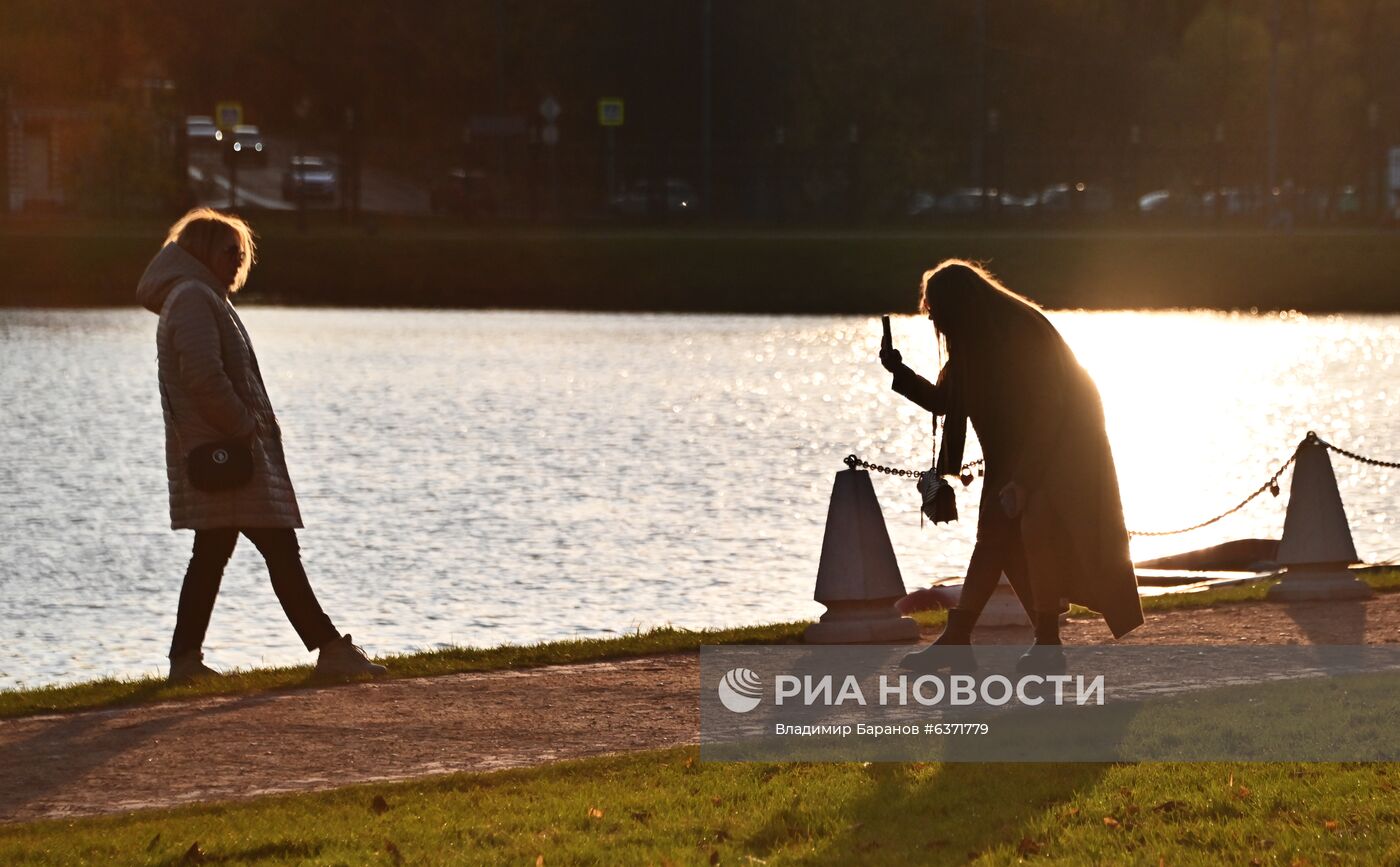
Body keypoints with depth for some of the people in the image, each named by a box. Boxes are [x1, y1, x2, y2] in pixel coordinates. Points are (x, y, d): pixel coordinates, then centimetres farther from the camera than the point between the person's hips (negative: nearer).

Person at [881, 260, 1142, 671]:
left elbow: (1046, 408, -24)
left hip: (1063, 442, -9)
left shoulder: (1020, 332, -23)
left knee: (1035, 526, -19)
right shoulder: (973, 345, 4)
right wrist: (899, 372, 3)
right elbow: (942, 402, 16)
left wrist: (1021, 479, -25)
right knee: (996, 532, 3)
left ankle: (1047, 645, -14)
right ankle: (956, 638, 5)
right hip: (1018, 452, 9)